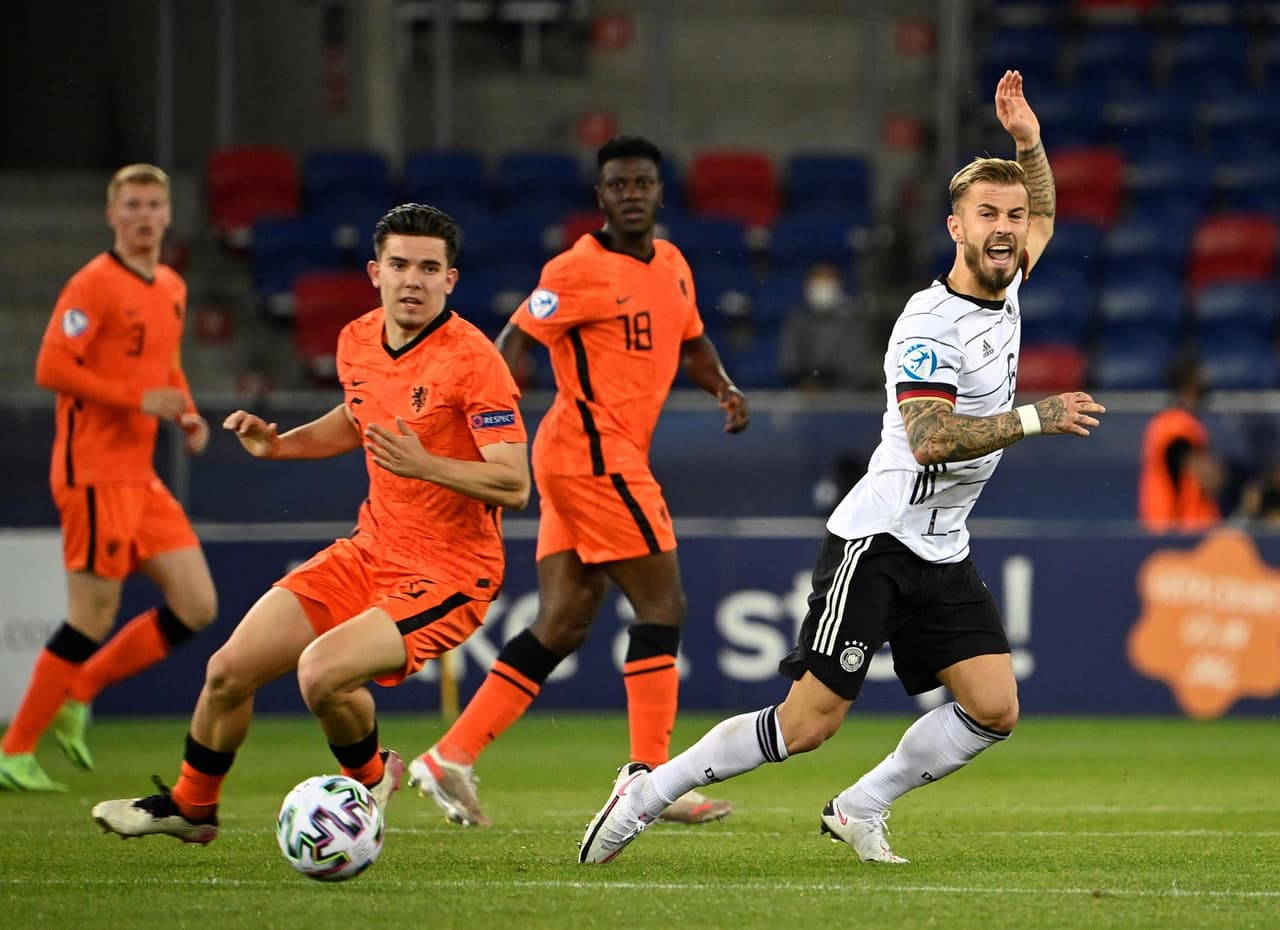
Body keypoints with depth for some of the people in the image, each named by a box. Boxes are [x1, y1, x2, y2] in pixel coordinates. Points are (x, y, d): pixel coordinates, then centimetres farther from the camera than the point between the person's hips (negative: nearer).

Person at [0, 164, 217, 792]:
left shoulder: (171, 288, 14)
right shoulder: (94, 285, -11)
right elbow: (52, 368, -17)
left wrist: (187, 413, 9)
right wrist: (140, 400, -20)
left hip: (141, 478, 8)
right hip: (96, 473, -8)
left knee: (197, 606, 3)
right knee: (94, 619, -7)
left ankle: (76, 694, 15)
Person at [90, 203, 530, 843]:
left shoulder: (470, 360, -20)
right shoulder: (357, 341, 3)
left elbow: (514, 484, -23)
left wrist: (426, 465, -35)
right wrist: (279, 444, 10)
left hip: (449, 572, -7)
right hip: (371, 551, 7)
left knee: (321, 673, -29)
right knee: (229, 670, 5)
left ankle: (370, 781, 3)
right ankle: (191, 804, 32)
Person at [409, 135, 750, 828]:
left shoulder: (673, 266, 15)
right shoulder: (578, 270, -11)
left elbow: (690, 343, 29)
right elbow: (517, 341, -14)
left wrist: (723, 388, 9)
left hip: (613, 457, 9)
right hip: (594, 452, -9)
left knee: (564, 623, 8)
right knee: (662, 604, -9)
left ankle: (451, 757, 9)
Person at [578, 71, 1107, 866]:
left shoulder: (1004, 285, 7)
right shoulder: (929, 324, -18)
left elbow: (1041, 218, 29)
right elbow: (929, 439, -31)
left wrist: (1028, 140, 12)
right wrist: (1034, 418, -31)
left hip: (943, 555, 8)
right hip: (877, 539, -8)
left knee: (994, 711, -6)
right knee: (809, 724, -12)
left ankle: (862, 808, 10)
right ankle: (650, 790, 2)